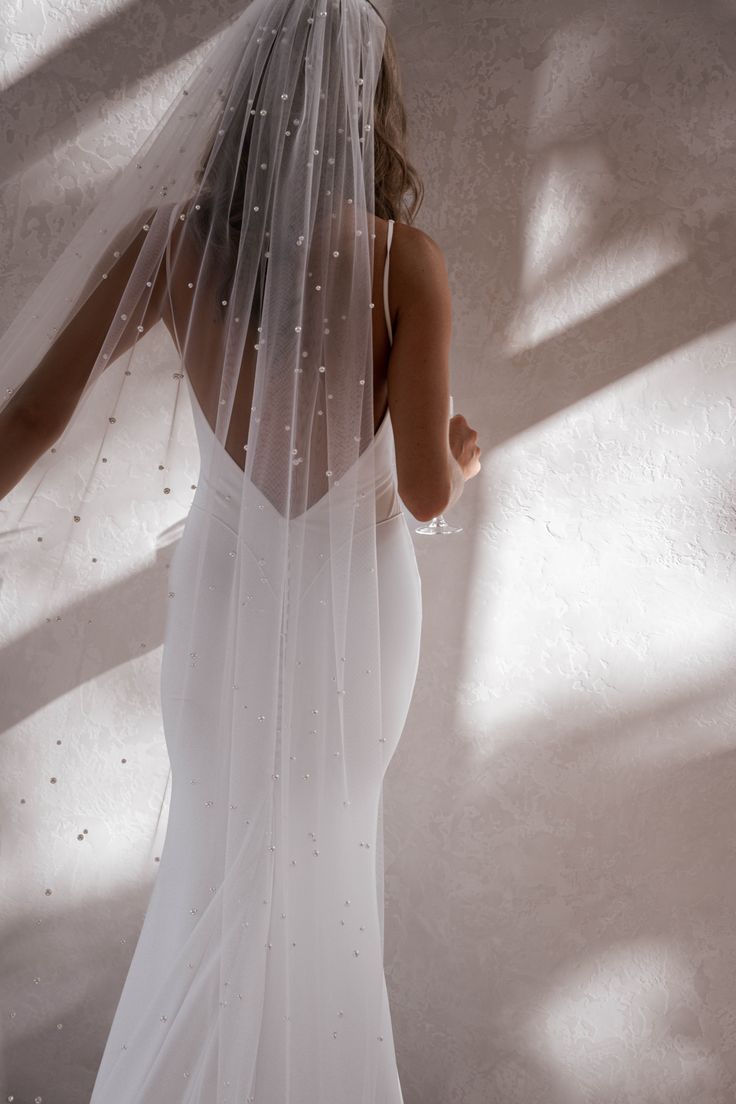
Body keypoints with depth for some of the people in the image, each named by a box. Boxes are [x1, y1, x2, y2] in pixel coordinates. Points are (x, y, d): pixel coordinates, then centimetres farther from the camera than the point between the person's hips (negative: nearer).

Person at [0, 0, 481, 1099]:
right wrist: (462, 462, 9)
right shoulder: (405, 261, -18)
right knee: (330, 839, 24)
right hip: (354, 602, -1)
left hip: (227, 590, 1)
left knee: (224, 834, 25)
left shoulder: (172, 240, -14)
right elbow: (425, 491, -14)